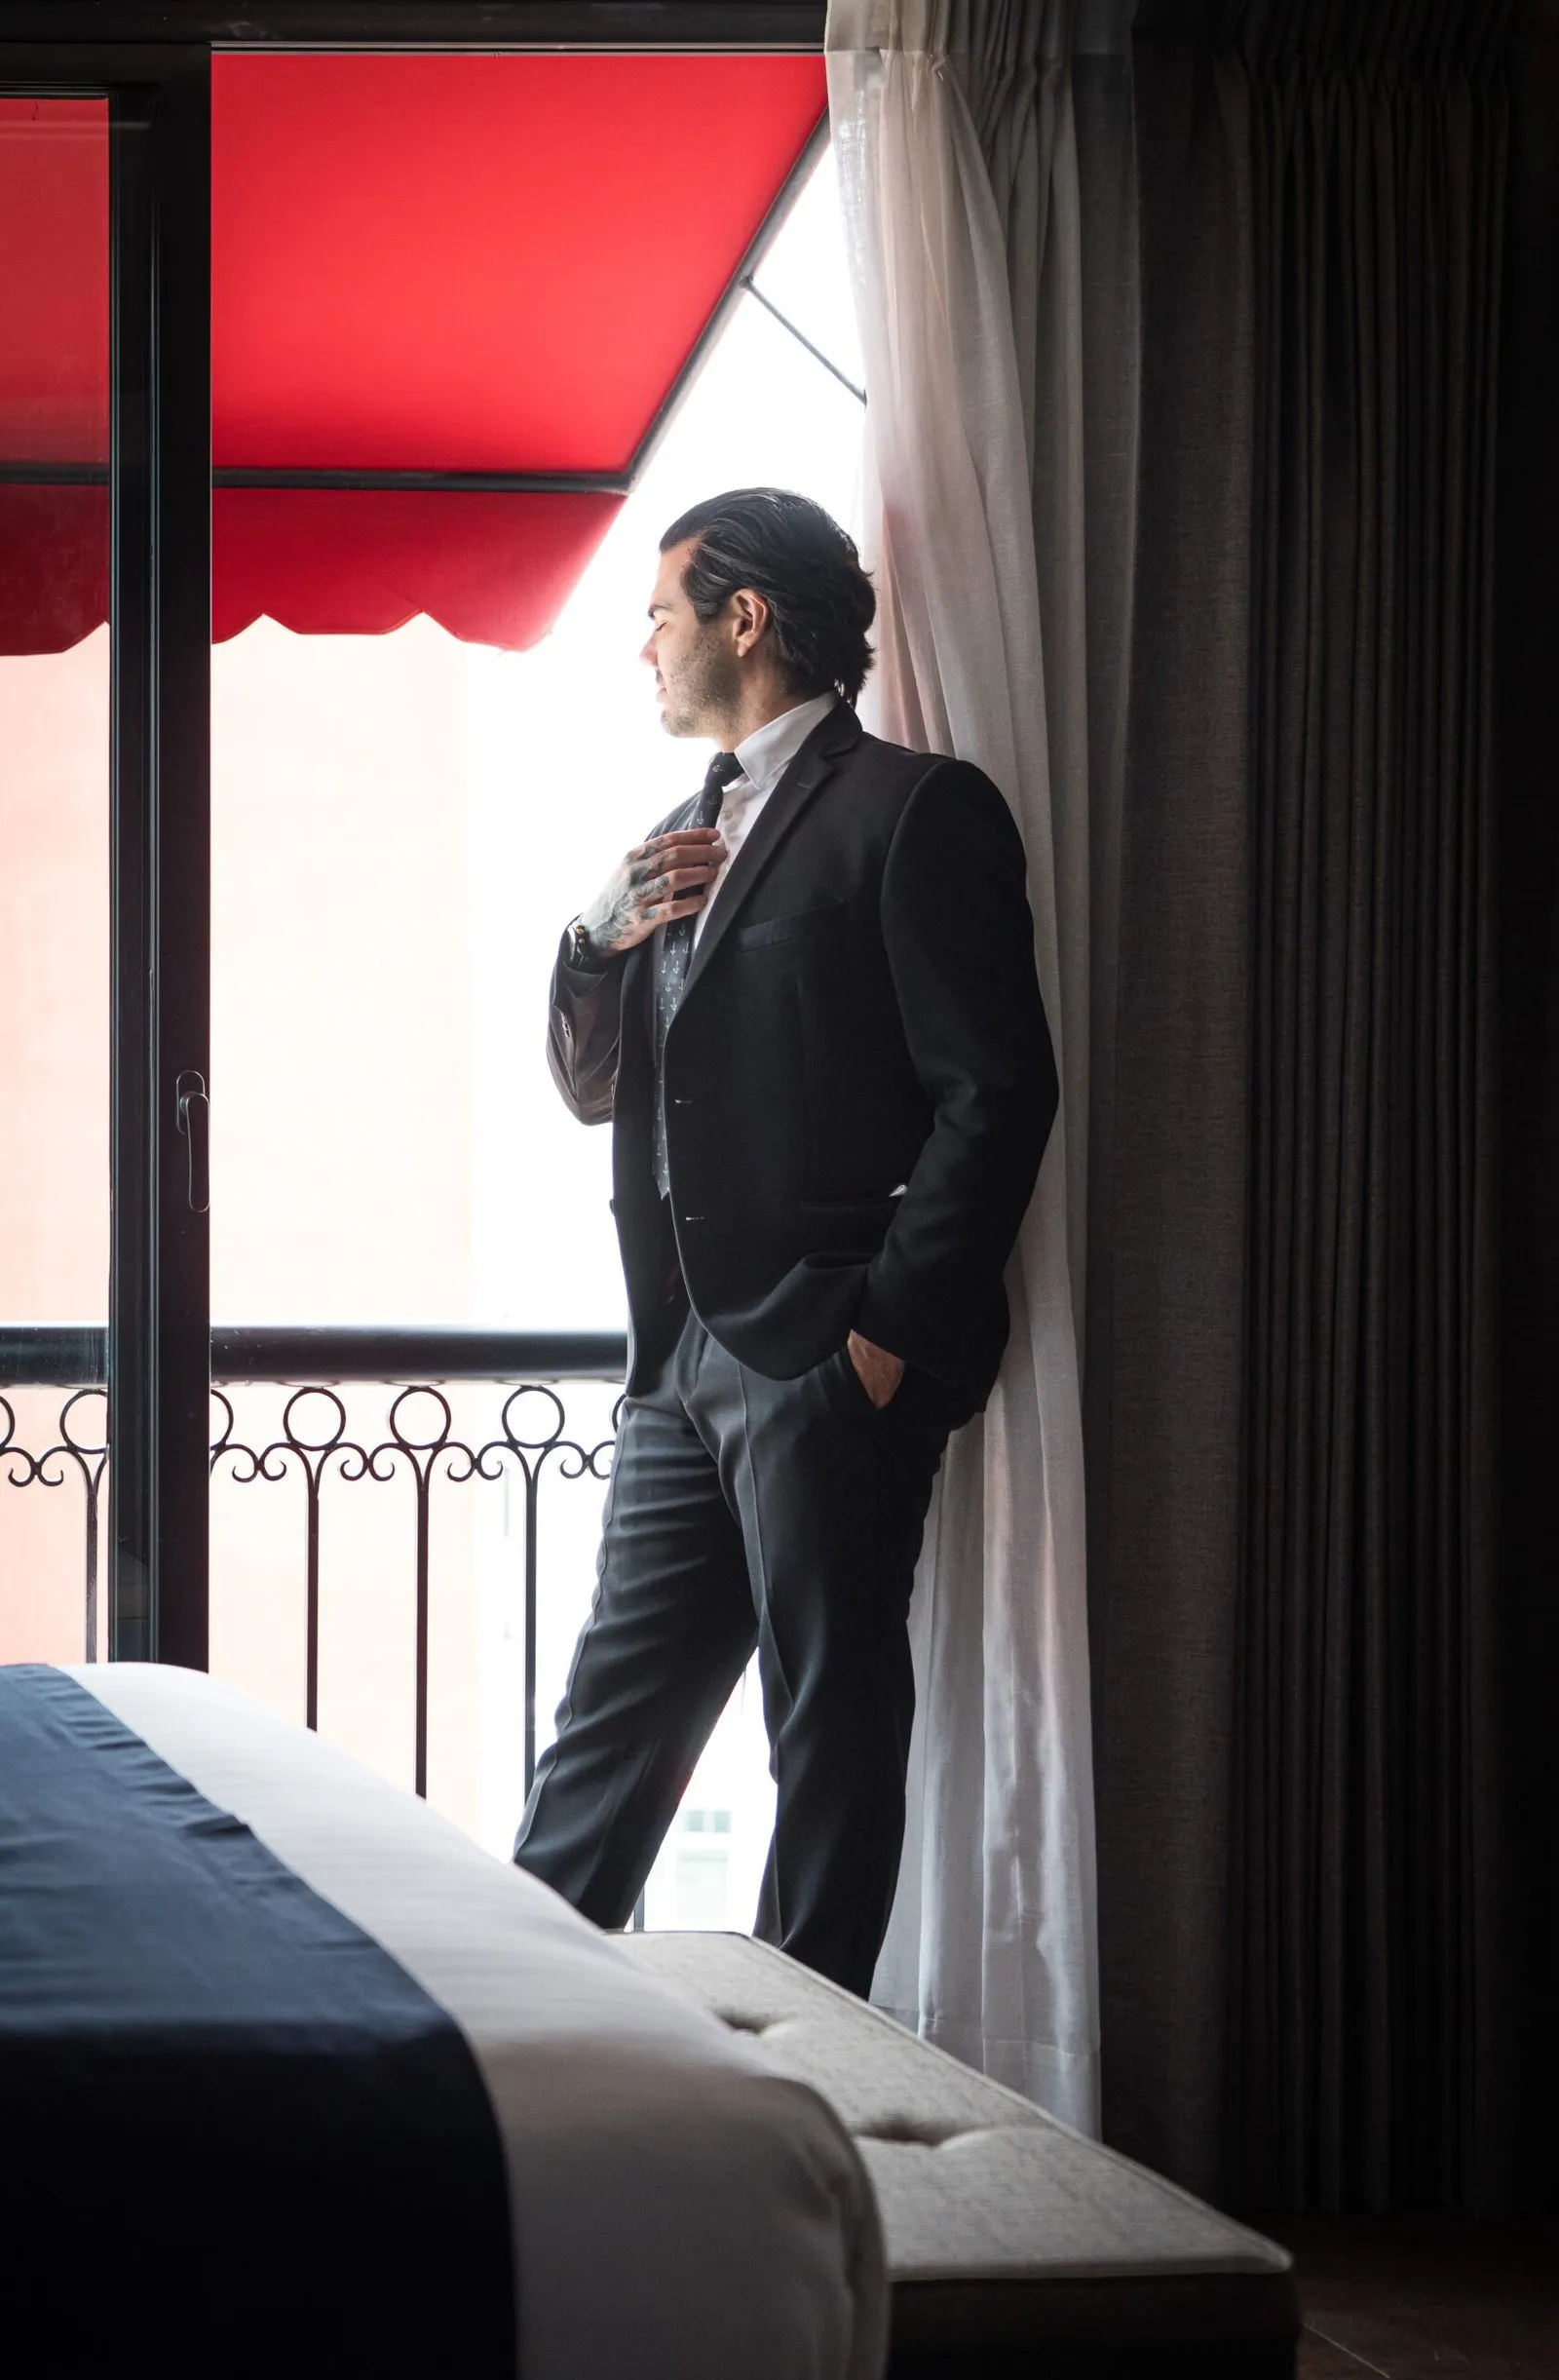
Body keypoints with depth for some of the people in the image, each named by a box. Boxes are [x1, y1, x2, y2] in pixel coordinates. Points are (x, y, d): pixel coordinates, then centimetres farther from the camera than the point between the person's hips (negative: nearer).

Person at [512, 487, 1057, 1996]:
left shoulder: (916, 811, -6)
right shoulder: (690, 836, 22)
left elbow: (995, 1096, -12)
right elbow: (591, 1085, 22)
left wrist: (888, 1334, -16)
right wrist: (602, 936, 2)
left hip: (828, 1363, -8)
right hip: (685, 1361, 8)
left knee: (833, 1730, -1)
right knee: (611, 1720, 11)